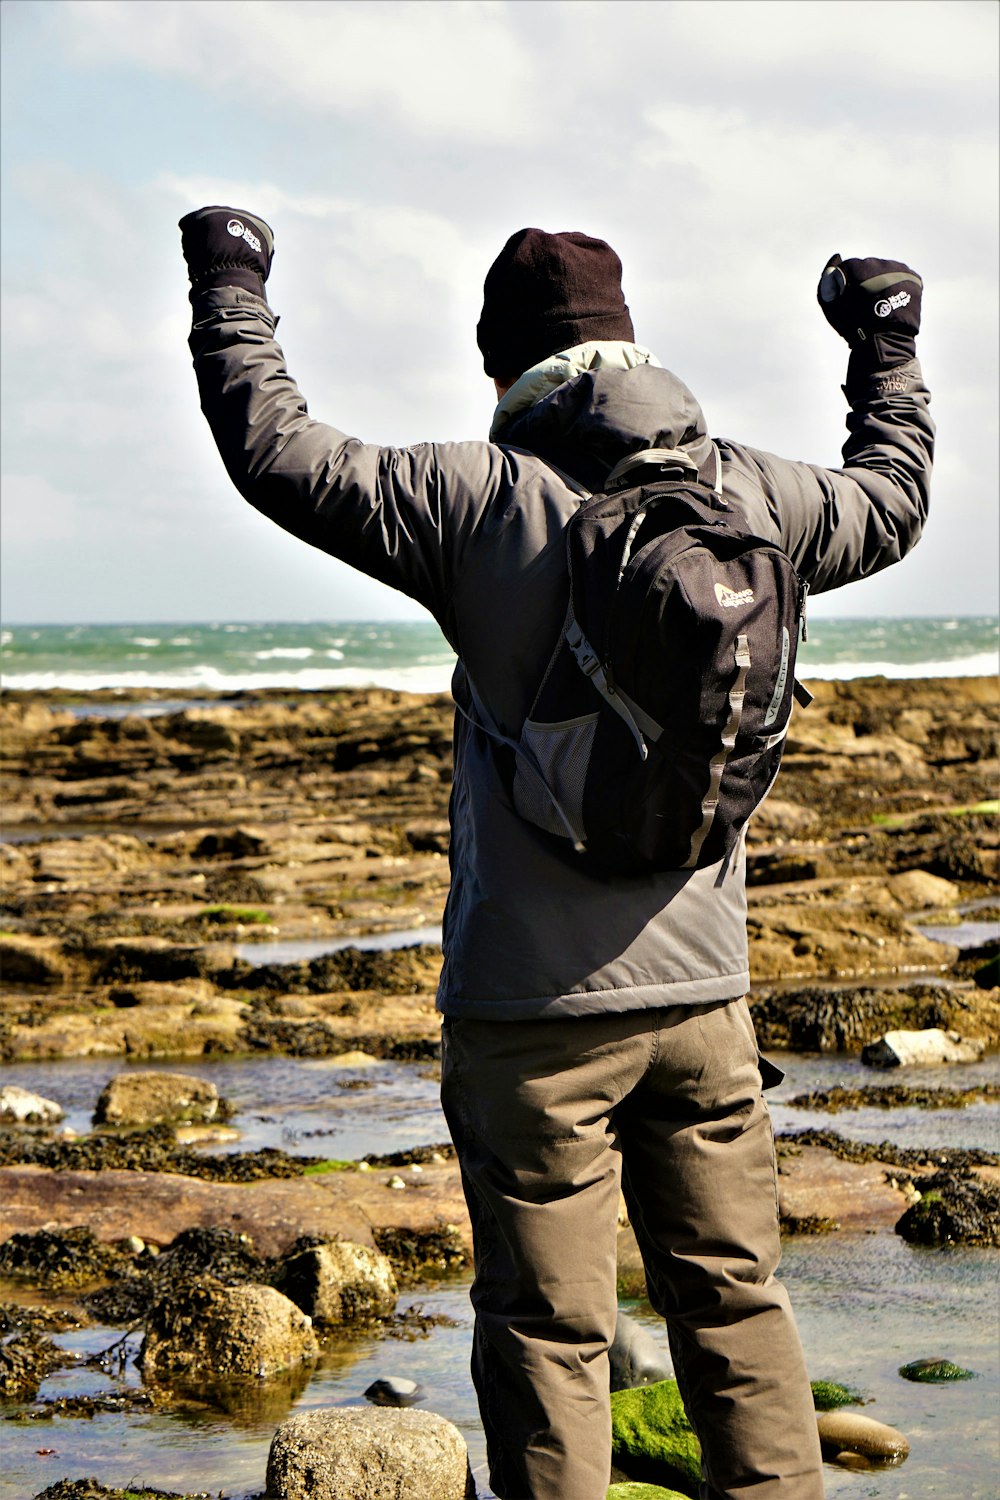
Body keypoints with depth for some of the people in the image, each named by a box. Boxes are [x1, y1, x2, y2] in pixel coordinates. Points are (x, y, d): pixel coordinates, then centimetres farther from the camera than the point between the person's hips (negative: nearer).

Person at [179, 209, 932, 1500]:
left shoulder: (480, 498, -10)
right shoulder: (750, 495, 3)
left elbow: (274, 450, -5)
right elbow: (893, 501, 24)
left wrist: (232, 285, 8)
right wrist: (887, 351, 40)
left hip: (535, 1006, -4)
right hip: (702, 987, 4)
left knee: (549, 1329, 2)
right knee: (734, 1297, 14)